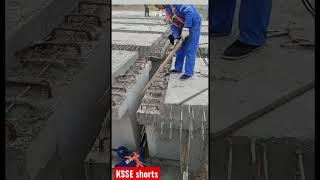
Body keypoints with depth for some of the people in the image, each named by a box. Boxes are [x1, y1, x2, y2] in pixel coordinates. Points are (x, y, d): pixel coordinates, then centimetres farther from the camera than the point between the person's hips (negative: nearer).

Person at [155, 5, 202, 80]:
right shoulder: (167, 10, 8)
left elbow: (189, 11, -27)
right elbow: (173, 25, 6)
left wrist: (186, 28, -27)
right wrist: (176, 38, -8)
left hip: (193, 23, -9)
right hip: (183, 26, 9)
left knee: (190, 50, -7)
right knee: (180, 48, 14)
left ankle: (188, 73, 0)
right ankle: (178, 69, 26)